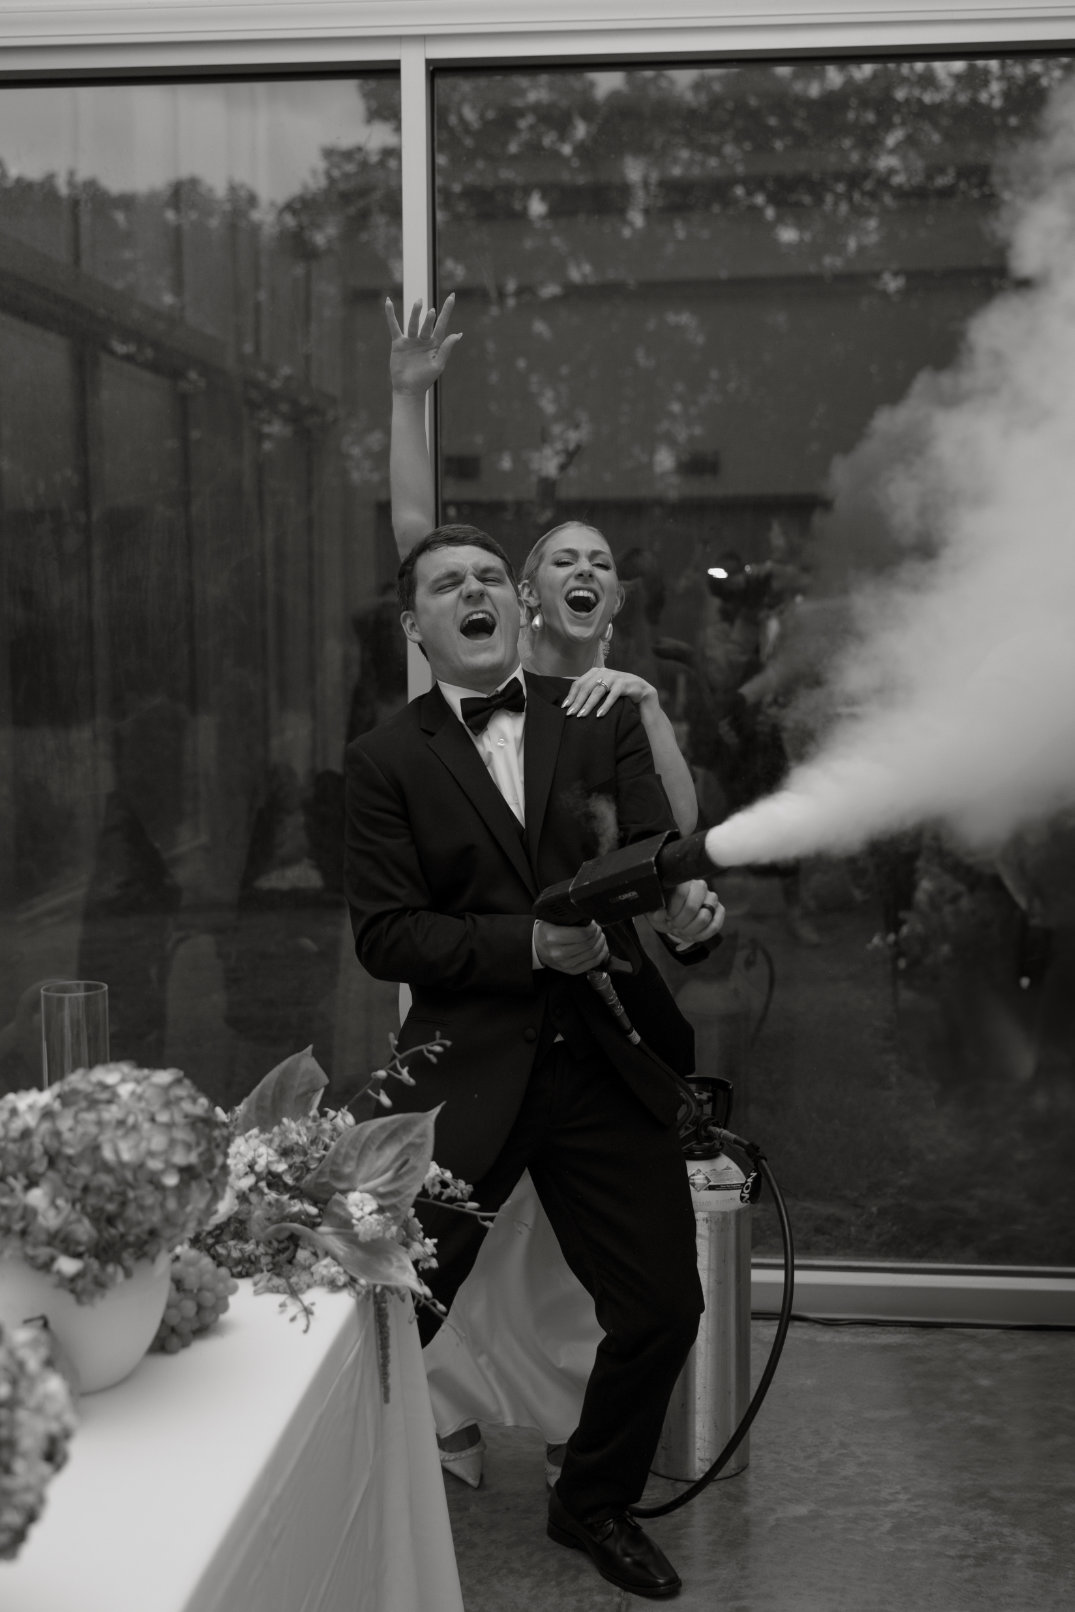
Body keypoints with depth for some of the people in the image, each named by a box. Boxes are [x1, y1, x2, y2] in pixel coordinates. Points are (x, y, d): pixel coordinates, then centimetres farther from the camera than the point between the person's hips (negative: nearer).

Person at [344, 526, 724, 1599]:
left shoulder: (603, 720, 8)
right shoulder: (387, 760, 1)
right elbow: (383, 935, -6)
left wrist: (687, 907, -25)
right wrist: (533, 943, -18)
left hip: (607, 1067, 3)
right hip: (466, 1073, -2)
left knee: (664, 1309, 6)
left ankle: (595, 1504, 34)